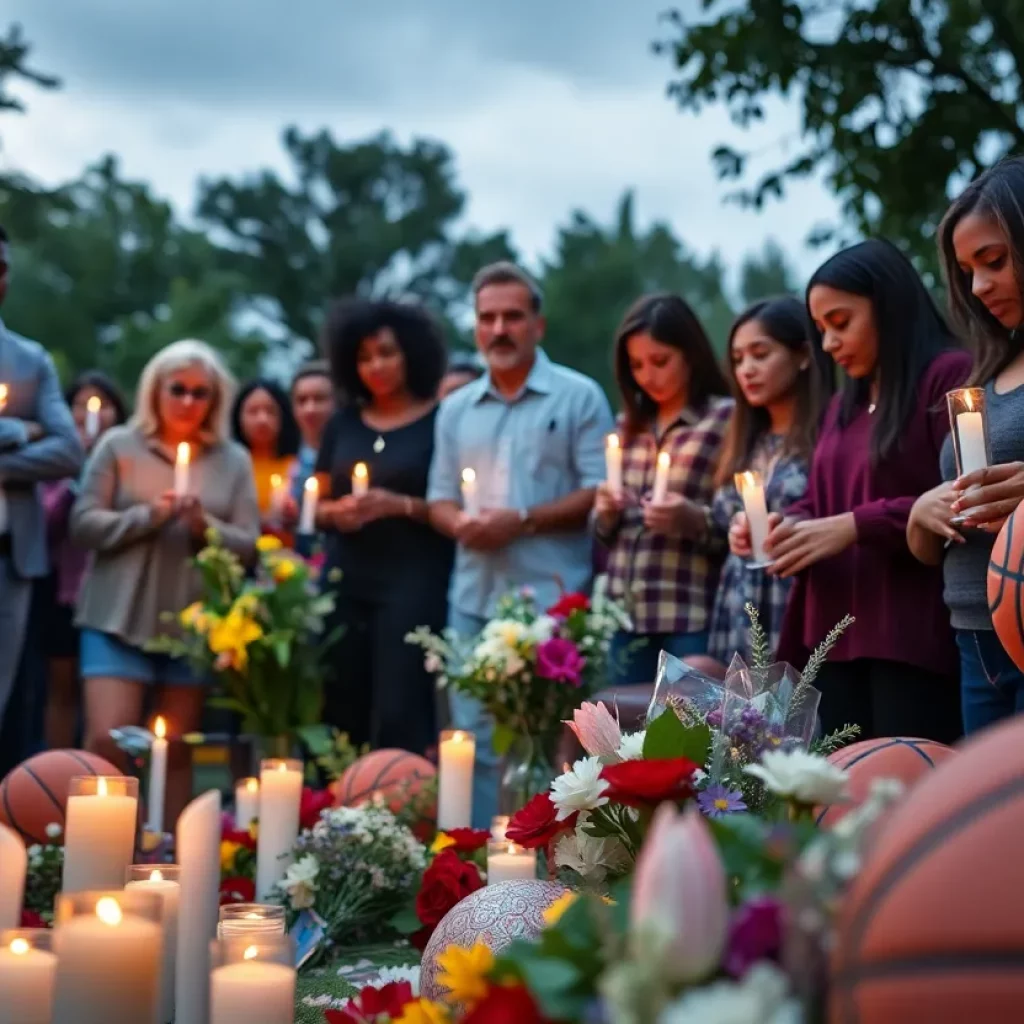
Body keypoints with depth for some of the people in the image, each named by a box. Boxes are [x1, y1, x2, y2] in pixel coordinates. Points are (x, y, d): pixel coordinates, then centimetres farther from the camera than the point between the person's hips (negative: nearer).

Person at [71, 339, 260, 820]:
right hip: (120, 617, -2)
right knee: (106, 740, -11)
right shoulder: (118, 445, 4)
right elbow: (83, 524, -2)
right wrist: (145, 516, -15)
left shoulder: (234, 460, 9)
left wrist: (205, 526, -15)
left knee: (175, 754, 7)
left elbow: (249, 544, 3)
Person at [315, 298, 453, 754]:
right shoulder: (343, 423, 12)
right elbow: (315, 505, 14)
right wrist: (334, 512, -7)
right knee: (341, 714, 6)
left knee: (401, 715, -9)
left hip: (414, 583, -5)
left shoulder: (440, 421, -2)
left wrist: (402, 505, -17)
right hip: (346, 582, 5)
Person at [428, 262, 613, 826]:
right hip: (474, 598, 5)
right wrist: (459, 523, -6)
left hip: (551, 598, -5)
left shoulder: (579, 397, 1)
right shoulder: (456, 408, 17)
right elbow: (439, 497, 17)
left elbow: (601, 492, -6)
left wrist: (522, 521, -14)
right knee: (475, 740, 8)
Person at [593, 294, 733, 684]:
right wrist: (606, 513, 0)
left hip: (693, 617, -6)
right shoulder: (630, 425, 16)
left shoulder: (727, 420, -4)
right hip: (626, 614, 6)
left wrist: (697, 521, -21)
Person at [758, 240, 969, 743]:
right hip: (837, 638, 8)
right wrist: (786, 527, 3)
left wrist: (856, 527, -19)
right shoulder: (844, 404, 22)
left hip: (914, 639, -8)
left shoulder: (951, 376, -5)